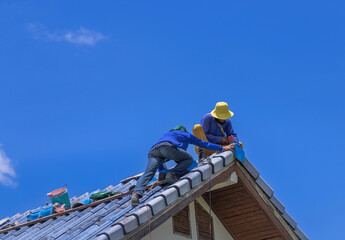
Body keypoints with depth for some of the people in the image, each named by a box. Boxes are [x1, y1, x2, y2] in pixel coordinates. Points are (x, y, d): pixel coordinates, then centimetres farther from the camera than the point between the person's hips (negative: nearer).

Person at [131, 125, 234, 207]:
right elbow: (204, 144, 38)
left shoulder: (167, 134, 45)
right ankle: (172, 174, -11)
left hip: (153, 150, 5)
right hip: (168, 147, -4)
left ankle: (136, 193, -36)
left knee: (148, 173, -10)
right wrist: (222, 148, 47)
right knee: (189, 159, 13)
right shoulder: (186, 135, 34)